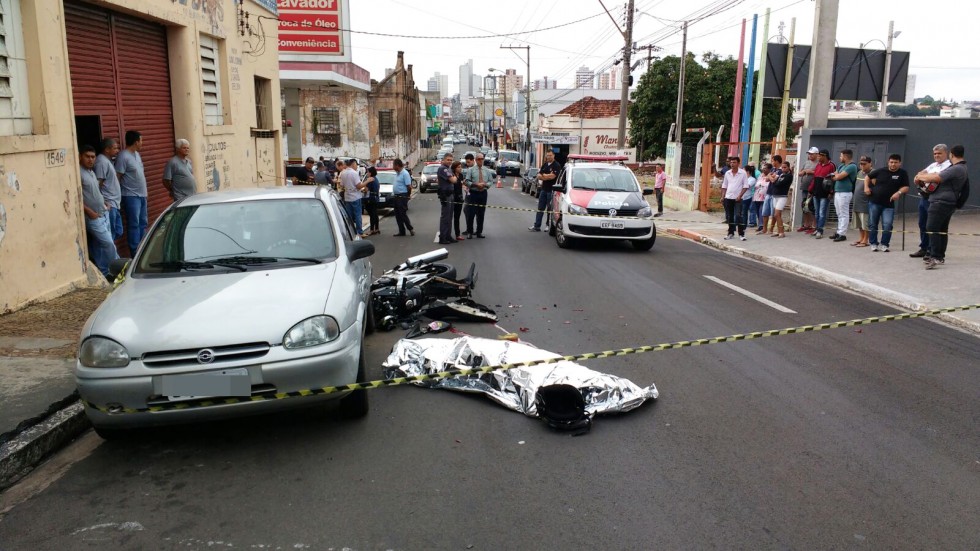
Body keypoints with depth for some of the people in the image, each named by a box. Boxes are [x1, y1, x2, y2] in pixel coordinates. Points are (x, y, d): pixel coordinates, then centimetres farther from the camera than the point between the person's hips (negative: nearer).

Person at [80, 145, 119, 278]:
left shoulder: (91, 171, 14)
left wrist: (104, 202, 12)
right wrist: (89, 211, -19)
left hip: (103, 214, 9)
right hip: (93, 217, -9)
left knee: (100, 246, 12)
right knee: (108, 243, -8)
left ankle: (104, 272, 17)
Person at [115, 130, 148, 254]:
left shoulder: (137, 154, 13)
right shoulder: (123, 156, -14)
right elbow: (117, 177, -16)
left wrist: (144, 191, 16)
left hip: (141, 195, 9)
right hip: (131, 196, -9)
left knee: (142, 223, 13)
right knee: (134, 225, -6)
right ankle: (135, 253, -2)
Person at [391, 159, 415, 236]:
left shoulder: (405, 173, -16)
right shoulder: (397, 173, 13)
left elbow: (409, 186, -18)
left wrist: (408, 195, -7)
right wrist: (394, 193, 15)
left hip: (402, 197, -9)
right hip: (396, 196, 9)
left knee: (403, 214, -7)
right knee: (397, 215, 9)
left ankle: (411, 229, 7)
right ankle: (401, 231, 15)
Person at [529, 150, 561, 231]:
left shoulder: (556, 166, -8)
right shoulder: (544, 165, 14)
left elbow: (552, 176, -20)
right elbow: (539, 176, 7)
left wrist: (543, 175, -4)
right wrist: (548, 176, -11)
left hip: (552, 190, -7)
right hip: (544, 189, 7)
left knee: (550, 209, 1)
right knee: (540, 208, 8)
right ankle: (537, 226, 11)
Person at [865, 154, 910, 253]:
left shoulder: (902, 173, 0)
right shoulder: (881, 170, 1)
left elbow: (906, 188, -4)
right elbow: (868, 177, 13)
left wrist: (899, 192, -23)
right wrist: (866, 187, -3)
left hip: (888, 204, -1)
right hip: (874, 202, 1)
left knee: (887, 225, -9)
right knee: (873, 224, 7)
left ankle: (884, 244, 6)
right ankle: (873, 244, 18)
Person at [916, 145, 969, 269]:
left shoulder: (956, 169, -17)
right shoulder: (961, 168, 19)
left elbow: (936, 178, -22)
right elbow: (940, 175, 20)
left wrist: (920, 177, -7)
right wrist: (923, 176, 7)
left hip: (940, 202, -11)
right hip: (948, 203, 11)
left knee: (932, 228, -14)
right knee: (942, 229, 14)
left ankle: (935, 257, -19)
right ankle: (941, 256, 21)